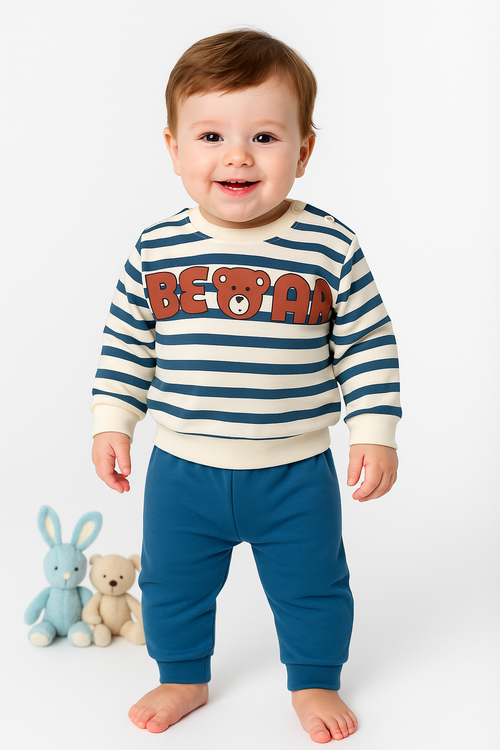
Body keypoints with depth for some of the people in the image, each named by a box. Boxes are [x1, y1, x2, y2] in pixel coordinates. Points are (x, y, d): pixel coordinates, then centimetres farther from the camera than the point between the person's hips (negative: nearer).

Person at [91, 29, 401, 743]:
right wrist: (112, 423, 3)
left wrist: (375, 432, -9)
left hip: (296, 473, -1)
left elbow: (369, 346, -5)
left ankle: (315, 682, 43)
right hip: (183, 470, 2)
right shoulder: (156, 250, -7)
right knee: (170, 583, 18)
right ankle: (183, 678, 44)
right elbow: (127, 343, 4)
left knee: (311, 587, 16)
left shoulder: (330, 247, -12)